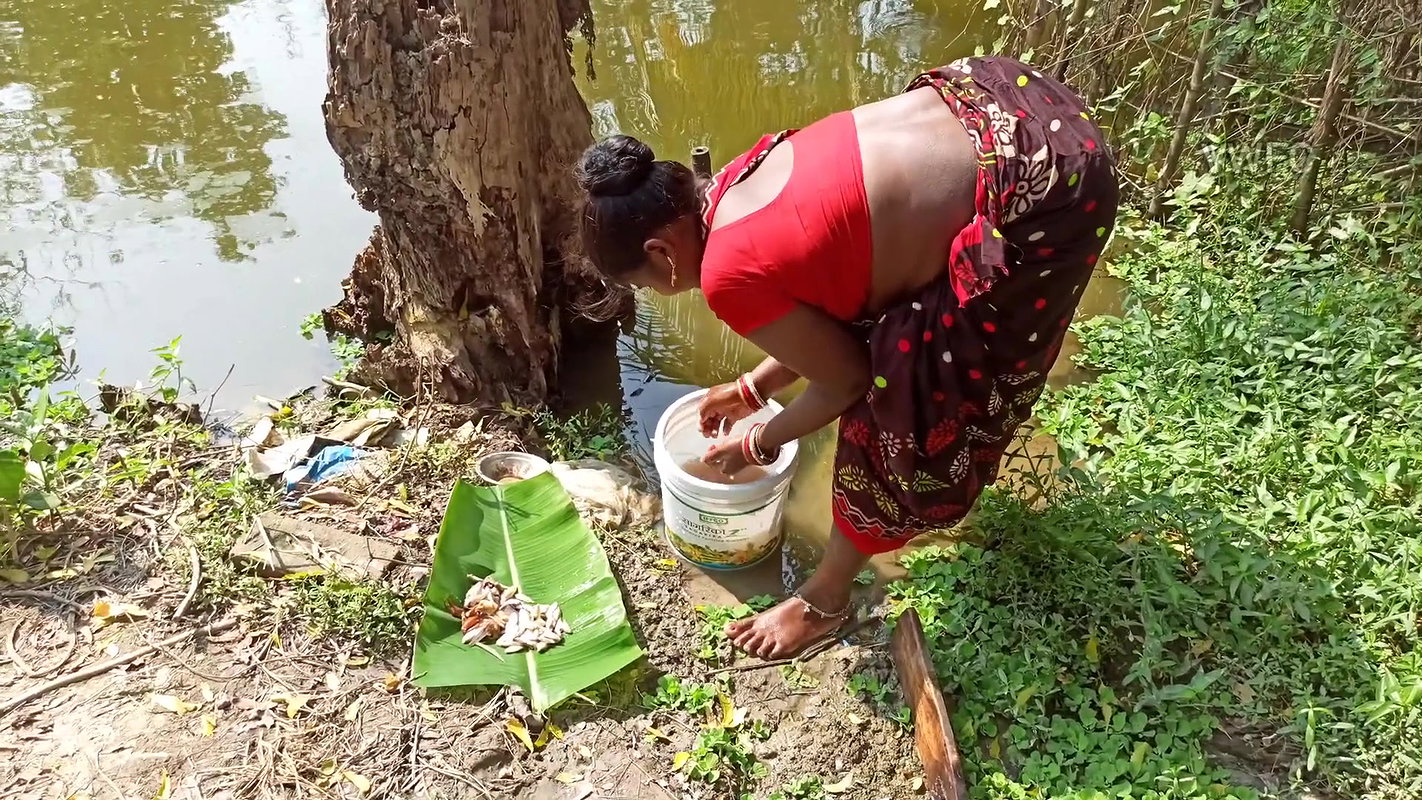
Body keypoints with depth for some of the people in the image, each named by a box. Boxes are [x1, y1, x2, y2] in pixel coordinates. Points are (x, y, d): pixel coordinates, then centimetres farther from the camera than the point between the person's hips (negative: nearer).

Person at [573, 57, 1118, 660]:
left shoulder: (731, 275, -18)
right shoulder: (740, 183, 7)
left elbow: (845, 379, -3)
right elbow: (823, 304, 18)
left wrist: (758, 446, 13)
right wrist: (753, 388, 28)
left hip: (1039, 202, -9)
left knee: (895, 406, 5)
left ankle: (827, 600, 27)